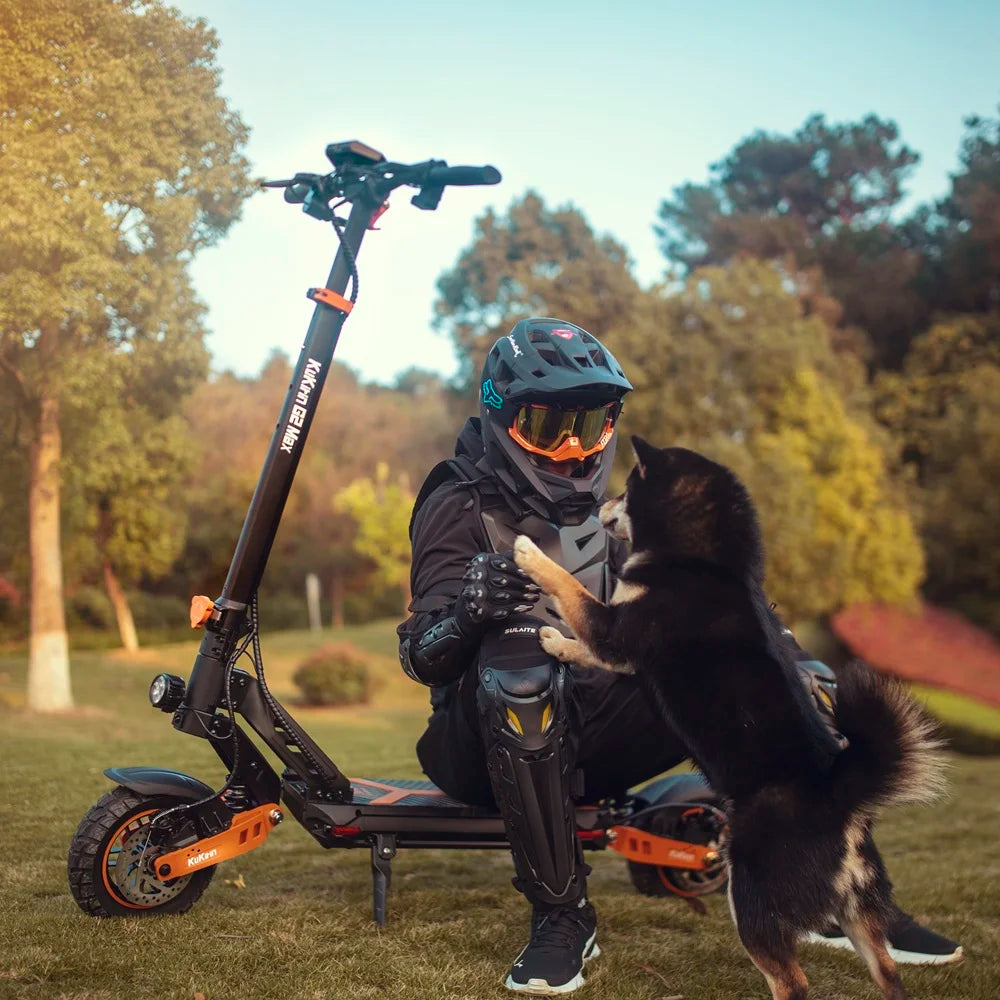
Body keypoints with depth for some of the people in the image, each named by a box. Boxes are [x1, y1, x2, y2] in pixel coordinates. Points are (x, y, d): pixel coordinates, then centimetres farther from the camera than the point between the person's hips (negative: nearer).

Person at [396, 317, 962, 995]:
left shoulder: (602, 512, 13)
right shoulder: (461, 506, -6)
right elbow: (422, 657, -17)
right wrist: (469, 612, -40)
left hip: (588, 735, 6)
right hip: (488, 743, -5)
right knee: (517, 652, -38)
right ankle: (561, 914, -27)